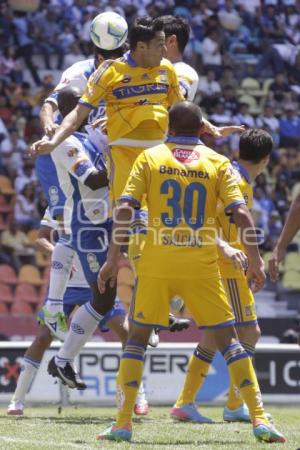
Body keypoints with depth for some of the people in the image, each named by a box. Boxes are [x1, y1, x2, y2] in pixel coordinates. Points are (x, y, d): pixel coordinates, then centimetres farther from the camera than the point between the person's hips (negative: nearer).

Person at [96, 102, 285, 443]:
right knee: (227, 338, 7)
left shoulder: (150, 158, 7)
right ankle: (259, 419, 0)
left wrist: (113, 257, -2)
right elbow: (240, 213, -2)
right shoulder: (217, 163, 8)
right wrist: (255, 260, 1)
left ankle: (123, 424, 2)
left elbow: (125, 209, -3)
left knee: (137, 337, 10)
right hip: (201, 265, 0)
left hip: (157, 262, 0)